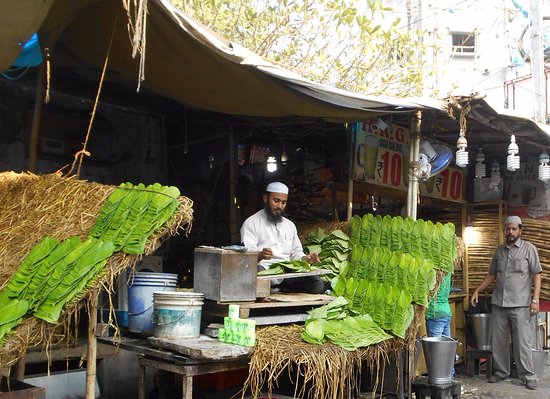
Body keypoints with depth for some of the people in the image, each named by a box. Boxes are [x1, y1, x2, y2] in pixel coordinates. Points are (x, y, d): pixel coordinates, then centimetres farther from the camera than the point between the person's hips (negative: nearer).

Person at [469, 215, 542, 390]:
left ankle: (528, 376, 8)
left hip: (520, 304, -4)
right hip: (498, 303, 4)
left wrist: (535, 299, -10)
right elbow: (491, 274, 19)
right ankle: (501, 371, 22)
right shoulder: (499, 250, 13)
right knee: (498, 341, 9)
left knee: (522, 342, -3)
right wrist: (477, 291, 11)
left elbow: (536, 274, -2)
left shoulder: (529, 248, 0)